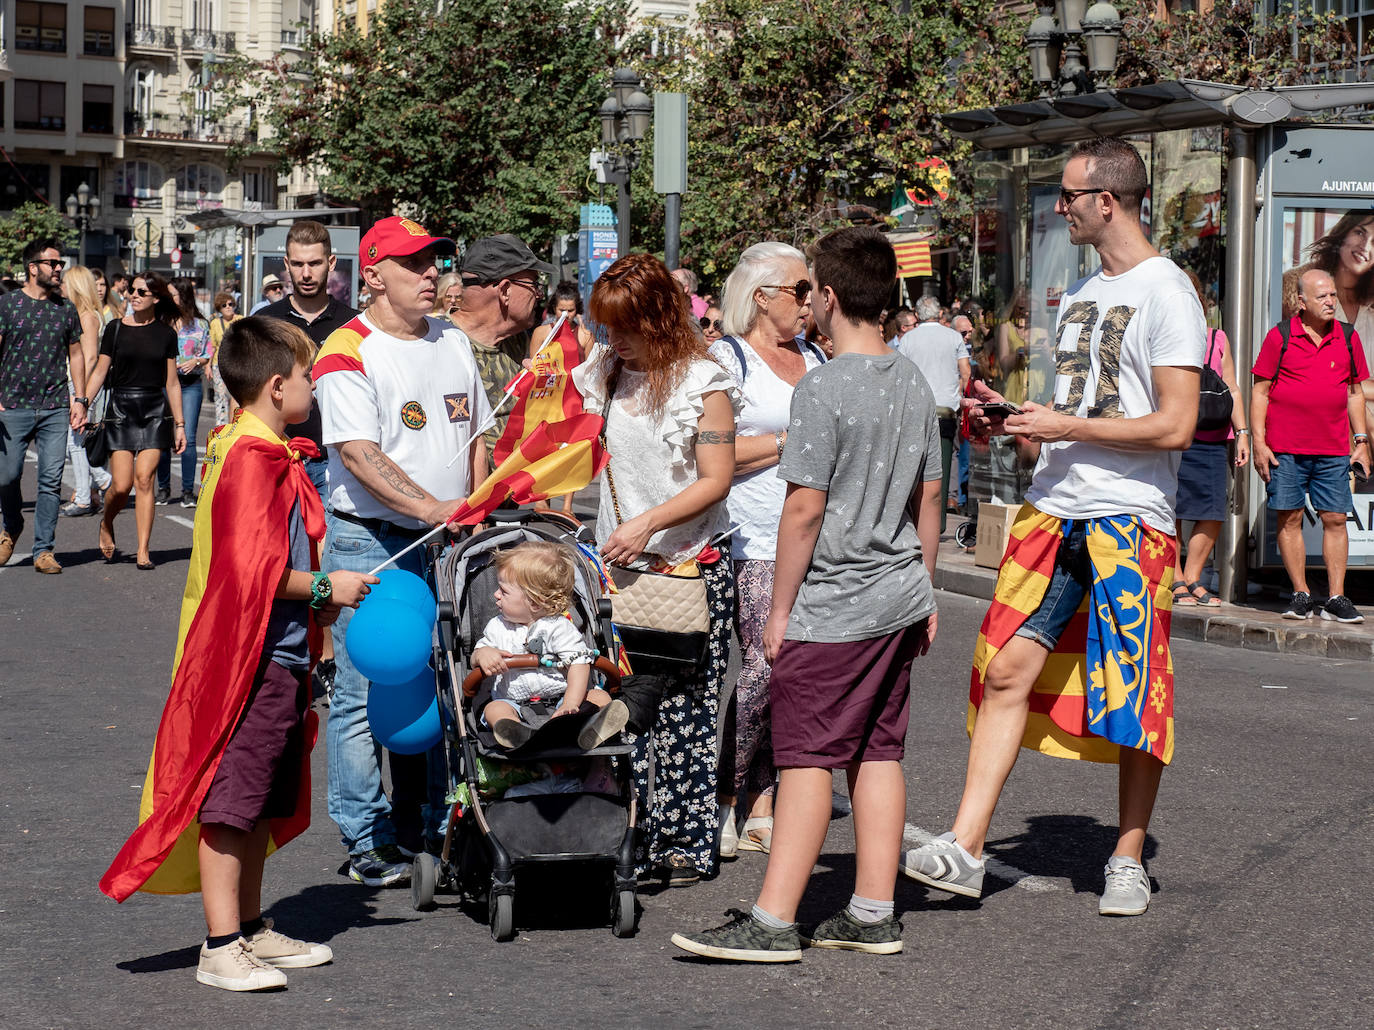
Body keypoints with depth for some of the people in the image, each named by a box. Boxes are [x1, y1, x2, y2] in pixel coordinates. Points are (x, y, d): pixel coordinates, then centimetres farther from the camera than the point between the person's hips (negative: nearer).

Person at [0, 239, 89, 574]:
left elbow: (75, 354, 16)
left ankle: (44, 550, 4)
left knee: (51, 479, -3)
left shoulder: (66, 309, 10)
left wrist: (80, 399, 9)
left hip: (56, 408, 2)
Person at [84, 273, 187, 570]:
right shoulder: (115, 329, 4)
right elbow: (100, 372, 6)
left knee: (144, 478, -10)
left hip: (155, 411, 0)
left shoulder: (165, 333, 6)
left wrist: (179, 424, 8)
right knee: (121, 485, -7)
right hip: (120, 408, 0)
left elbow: (172, 383, 9)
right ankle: (106, 526, 25)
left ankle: (143, 551, -5)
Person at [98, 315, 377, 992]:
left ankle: (251, 929, 25)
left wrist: (316, 599, 16)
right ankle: (221, 948, -2)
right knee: (229, 804, -5)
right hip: (249, 658, -11)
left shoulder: (266, 454, 16)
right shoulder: (252, 460, -17)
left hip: (277, 656, 11)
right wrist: (325, 587, -12)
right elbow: (254, 570, -23)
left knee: (263, 802, 16)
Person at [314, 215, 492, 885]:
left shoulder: (452, 342, 13)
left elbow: (475, 438, 20)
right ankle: (366, 841, 4)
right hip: (370, 542, -7)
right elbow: (359, 454, -19)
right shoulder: (348, 352, -9)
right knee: (365, 692, -4)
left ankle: (424, 826, 21)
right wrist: (431, 508, -29)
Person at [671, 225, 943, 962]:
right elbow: (928, 499, 13)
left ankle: (774, 921, -4)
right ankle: (873, 915, 15)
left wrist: (780, 609, -9)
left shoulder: (823, 388, -15)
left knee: (807, 756, -5)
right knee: (878, 751, 11)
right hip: (899, 597, 8)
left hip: (832, 607, -7)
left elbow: (804, 509, -16)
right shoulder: (914, 384, 8)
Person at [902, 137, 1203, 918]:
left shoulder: (1166, 293, -8)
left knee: (1135, 701, 1)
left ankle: (1129, 860, 15)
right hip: (1055, 511, 7)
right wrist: (1019, 420, 9)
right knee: (1008, 668, -2)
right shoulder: (1081, 295, 18)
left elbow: (1175, 426, -15)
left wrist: (1066, 427, -14)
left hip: (1130, 519, -7)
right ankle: (966, 849, -2)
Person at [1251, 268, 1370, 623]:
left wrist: (1361, 441, 9)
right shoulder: (1280, 337, 0)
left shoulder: (1348, 337, 9)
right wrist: (1259, 443, -4)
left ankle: (1336, 598, 3)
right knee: (1289, 518, -1)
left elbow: (1355, 392, 16)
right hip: (1285, 449, -2)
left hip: (1334, 450, 2)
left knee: (1335, 520, -1)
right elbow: (1260, 391, 2)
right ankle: (1301, 595, 8)